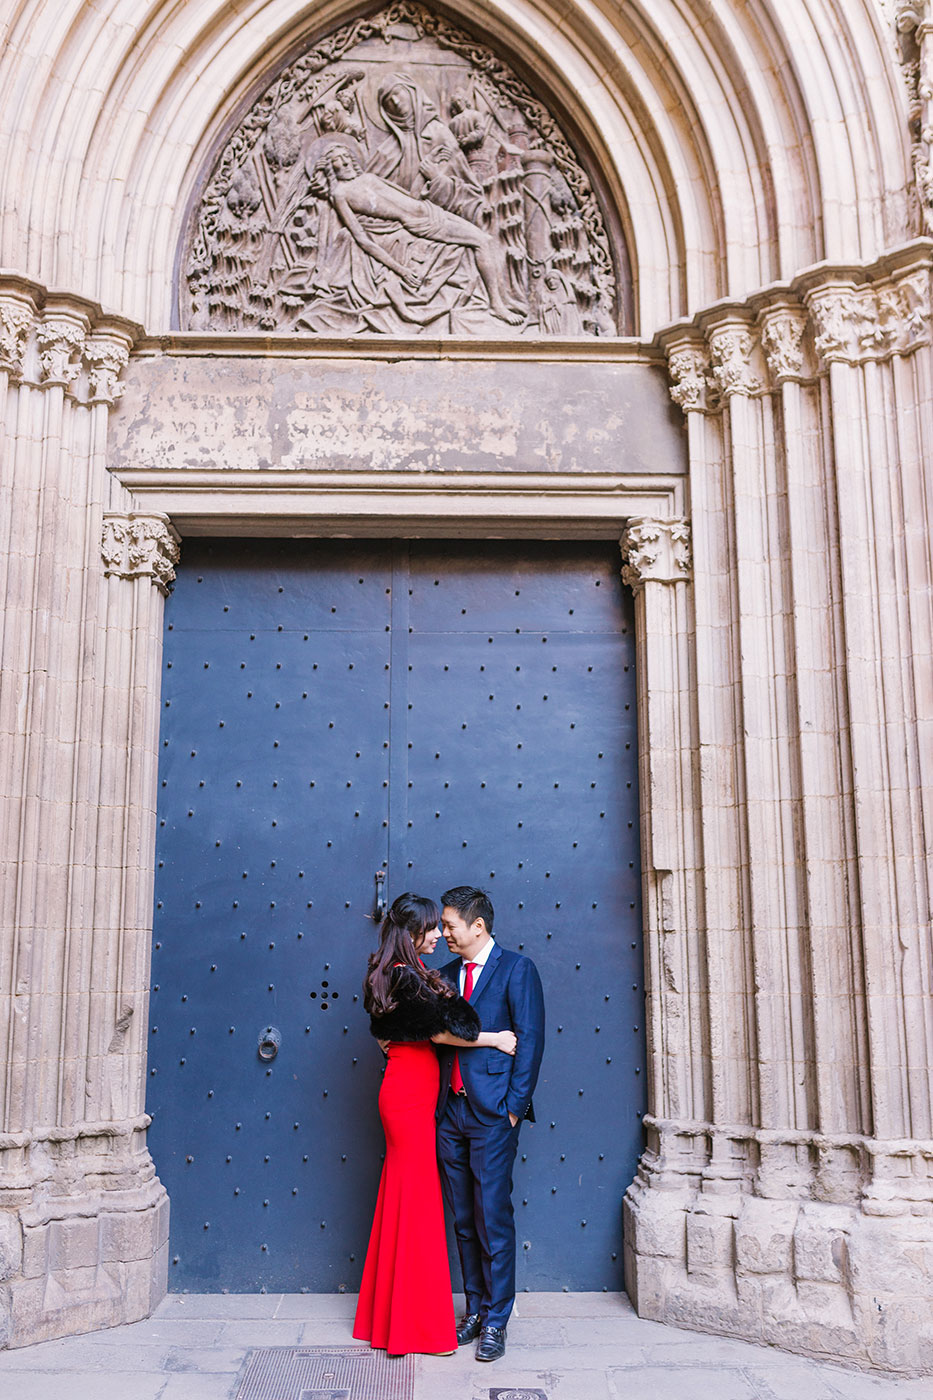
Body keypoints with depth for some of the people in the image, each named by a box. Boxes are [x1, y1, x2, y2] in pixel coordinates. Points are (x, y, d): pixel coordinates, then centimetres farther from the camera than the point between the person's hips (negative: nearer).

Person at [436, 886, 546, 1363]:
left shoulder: (516, 968, -5)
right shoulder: (447, 974, 14)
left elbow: (530, 1039, -9)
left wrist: (514, 1105, -12)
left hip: (492, 1113, -6)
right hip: (451, 1110, 6)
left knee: (492, 1217, -2)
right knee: (464, 1220, 13)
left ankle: (496, 1321, 10)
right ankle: (475, 1309, 25)